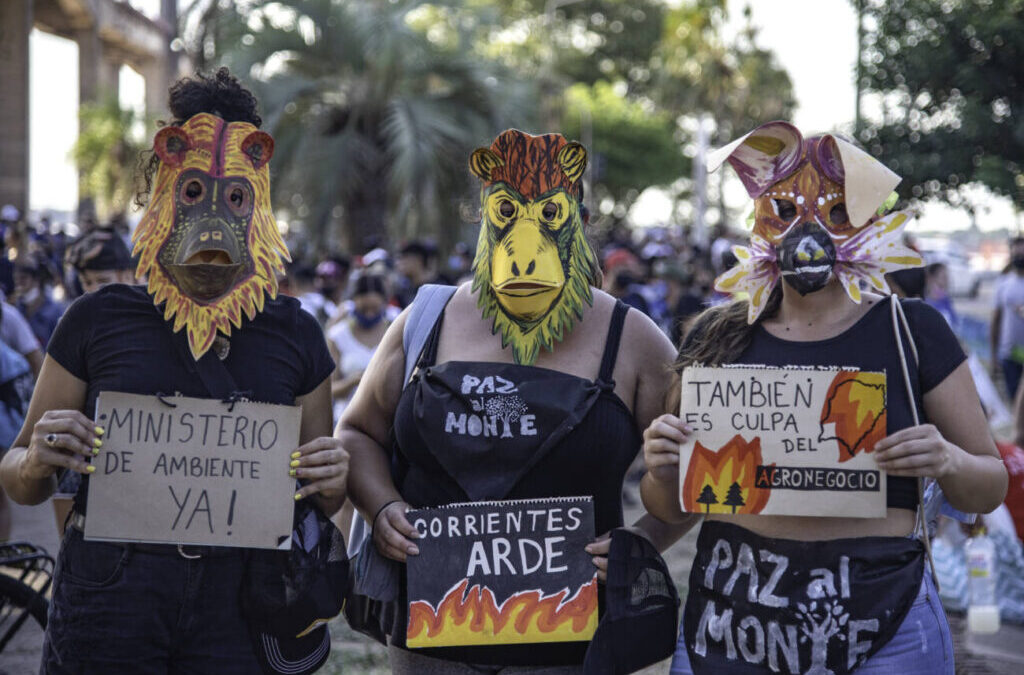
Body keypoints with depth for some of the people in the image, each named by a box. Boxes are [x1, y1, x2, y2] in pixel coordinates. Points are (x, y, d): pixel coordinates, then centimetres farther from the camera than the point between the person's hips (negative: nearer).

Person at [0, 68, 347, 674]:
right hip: (108, 604, -1)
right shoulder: (101, 320, 1)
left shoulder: (294, 334, 5)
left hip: (239, 607, 1)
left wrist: (333, 481, -9)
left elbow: (321, 502, 13)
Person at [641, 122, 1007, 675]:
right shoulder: (718, 339, 4)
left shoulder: (910, 330, -1)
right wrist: (661, 469, -10)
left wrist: (949, 462, -17)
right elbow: (671, 509, 12)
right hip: (727, 627, 2)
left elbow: (990, 489, 4)